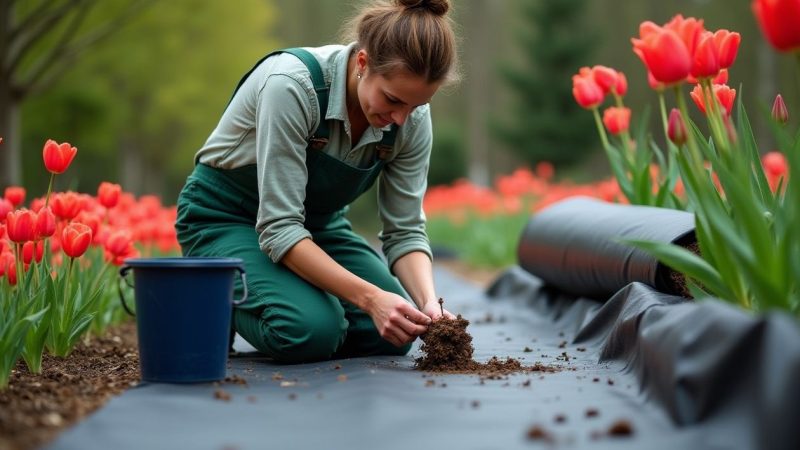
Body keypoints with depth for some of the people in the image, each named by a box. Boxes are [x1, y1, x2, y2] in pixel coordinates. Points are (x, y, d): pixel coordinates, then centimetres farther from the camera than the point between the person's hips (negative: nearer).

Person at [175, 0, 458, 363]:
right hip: (226, 219, -5)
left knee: (392, 332, -16)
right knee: (311, 331, -31)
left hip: (317, 222, 6)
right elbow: (278, 227, -34)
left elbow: (405, 231, -10)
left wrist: (428, 302, -29)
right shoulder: (292, 85, -34)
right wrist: (370, 297, -42)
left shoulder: (412, 118, -17)